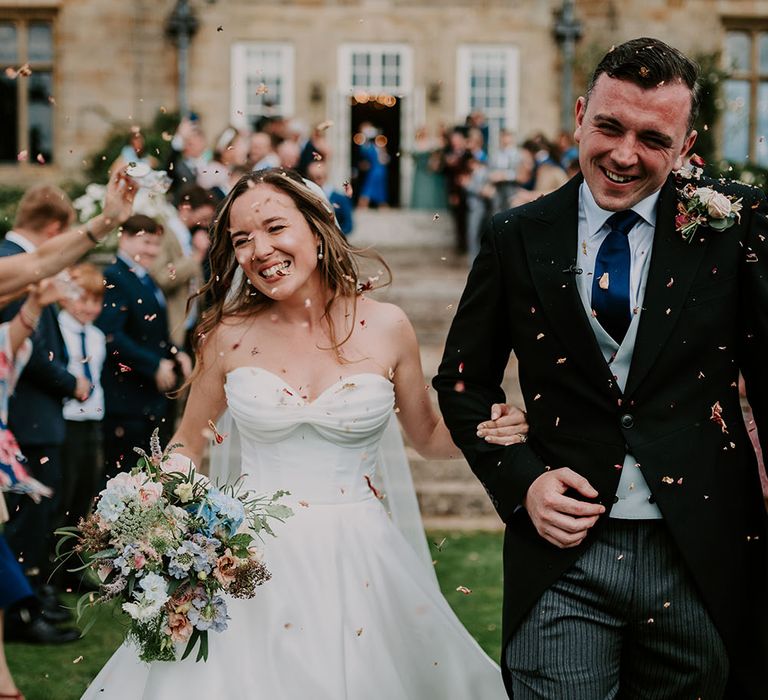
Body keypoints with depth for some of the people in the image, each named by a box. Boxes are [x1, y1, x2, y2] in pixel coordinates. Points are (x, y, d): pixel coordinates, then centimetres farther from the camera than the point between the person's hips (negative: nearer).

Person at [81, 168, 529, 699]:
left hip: (357, 560, 0)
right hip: (255, 556, 0)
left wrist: (484, 431, -9)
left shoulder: (386, 328, -2)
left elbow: (428, 437, 11)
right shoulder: (229, 336, -2)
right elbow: (188, 446, 12)